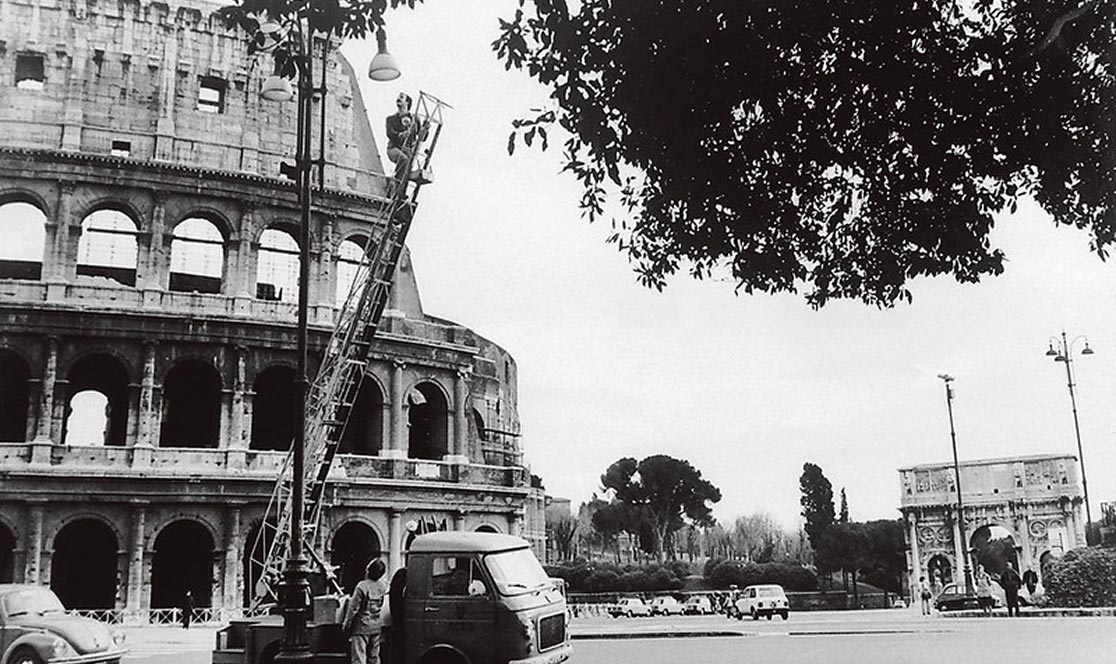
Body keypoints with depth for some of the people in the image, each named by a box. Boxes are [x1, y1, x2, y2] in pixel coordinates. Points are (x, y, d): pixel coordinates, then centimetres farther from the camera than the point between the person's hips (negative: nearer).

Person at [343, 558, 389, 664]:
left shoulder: (362, 586, -19)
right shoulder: (383, 586, -2)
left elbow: (353, 608, -14)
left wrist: (346, 623, -2)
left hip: (361, 627, -6)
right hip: (376, 626, 6)